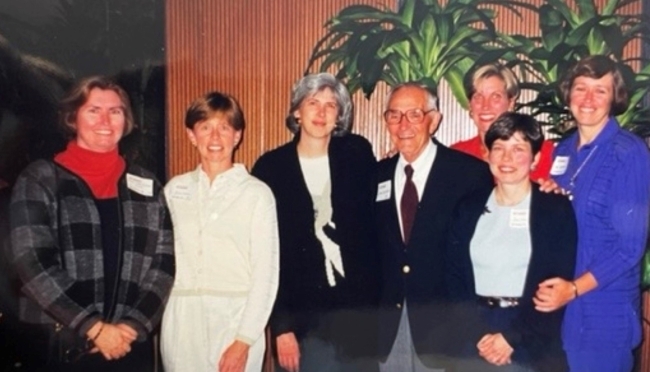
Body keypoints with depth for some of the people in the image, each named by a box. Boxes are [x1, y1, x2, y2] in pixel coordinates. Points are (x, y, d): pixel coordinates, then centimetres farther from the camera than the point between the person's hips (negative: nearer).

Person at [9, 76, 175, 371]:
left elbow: (164, 263, 3)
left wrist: (132, 327, -9)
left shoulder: (147, 187, 8)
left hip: (131, 347, 2)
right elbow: (33, 264, -9)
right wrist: (95, 327, -13)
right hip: (58, 348, -2)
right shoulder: (39, 180, -1)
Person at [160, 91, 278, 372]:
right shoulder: (175, 189, 8)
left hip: (235, 320, -3)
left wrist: (244, 340, -10)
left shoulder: (256, 193, -4)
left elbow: (265, 272, -6)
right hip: (181, 322, 3)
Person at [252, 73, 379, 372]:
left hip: (357, 312, 2)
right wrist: (280, 326, -7)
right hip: (302, 319, -1)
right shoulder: (270, 167, -3)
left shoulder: (358, 154, 2)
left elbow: (373, 220, 6)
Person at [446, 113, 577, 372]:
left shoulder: (558, 209, -2)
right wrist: (478, 336, -10)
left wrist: (511, 338, -12)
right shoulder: (468, 208, 5)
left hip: (532, 341, -2)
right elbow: (454, 279, 2)